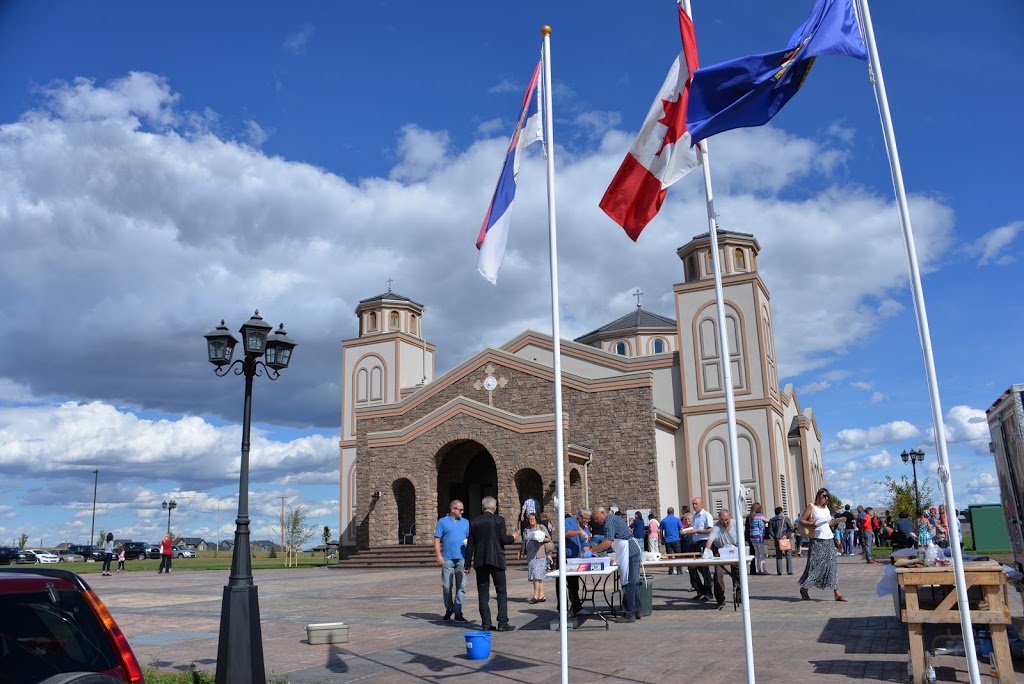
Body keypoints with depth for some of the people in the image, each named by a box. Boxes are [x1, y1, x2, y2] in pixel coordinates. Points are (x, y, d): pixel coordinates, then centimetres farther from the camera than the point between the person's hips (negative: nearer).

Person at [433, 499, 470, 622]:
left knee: (461, 587, 0)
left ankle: (458, 613, 4)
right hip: (447, 560, -2)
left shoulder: (465, 522, 13)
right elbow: (437, 540, 0)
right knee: (447, 586, 4)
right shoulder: (442, 522, 3)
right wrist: (439, 556, -10)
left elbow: (470, 538, 14)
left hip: (462, 559, 2)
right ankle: (448, 610, 22)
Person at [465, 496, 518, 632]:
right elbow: (503, 539, -9)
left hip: (480, 561, 3)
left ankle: (486, 624, 7)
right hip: (496, 560, -3)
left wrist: (468, 564, 9)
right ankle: (502, 623, 0)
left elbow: (470, 545, 4)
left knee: (483, 594, 7)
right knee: (501, 592, 6)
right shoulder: (499, 520, -6)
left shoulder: (474, 522, 4)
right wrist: (513, 537, 13)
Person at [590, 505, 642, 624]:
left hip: (628, 553, -10)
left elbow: (608, 542, -20)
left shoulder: (609, 521, -10)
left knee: (628, 583, -7)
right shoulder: (615, 518, 21)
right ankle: (636, 611, 19)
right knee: (634, 583, 13)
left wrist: (592, 550, -14)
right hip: (634, 550, 10)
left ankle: (629, 615, -5)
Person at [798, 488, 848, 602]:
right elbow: (801, 520, -6)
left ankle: (837, 593, 3)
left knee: (832, 565, 3)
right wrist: (811, 524, -22)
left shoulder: (826, 508, 17)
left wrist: (838, 521, 10)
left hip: (828, 540, 7)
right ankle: (804, 589, 11)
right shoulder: (811, 506, -3)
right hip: (817, 540, -7)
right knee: (815, 565, -4)